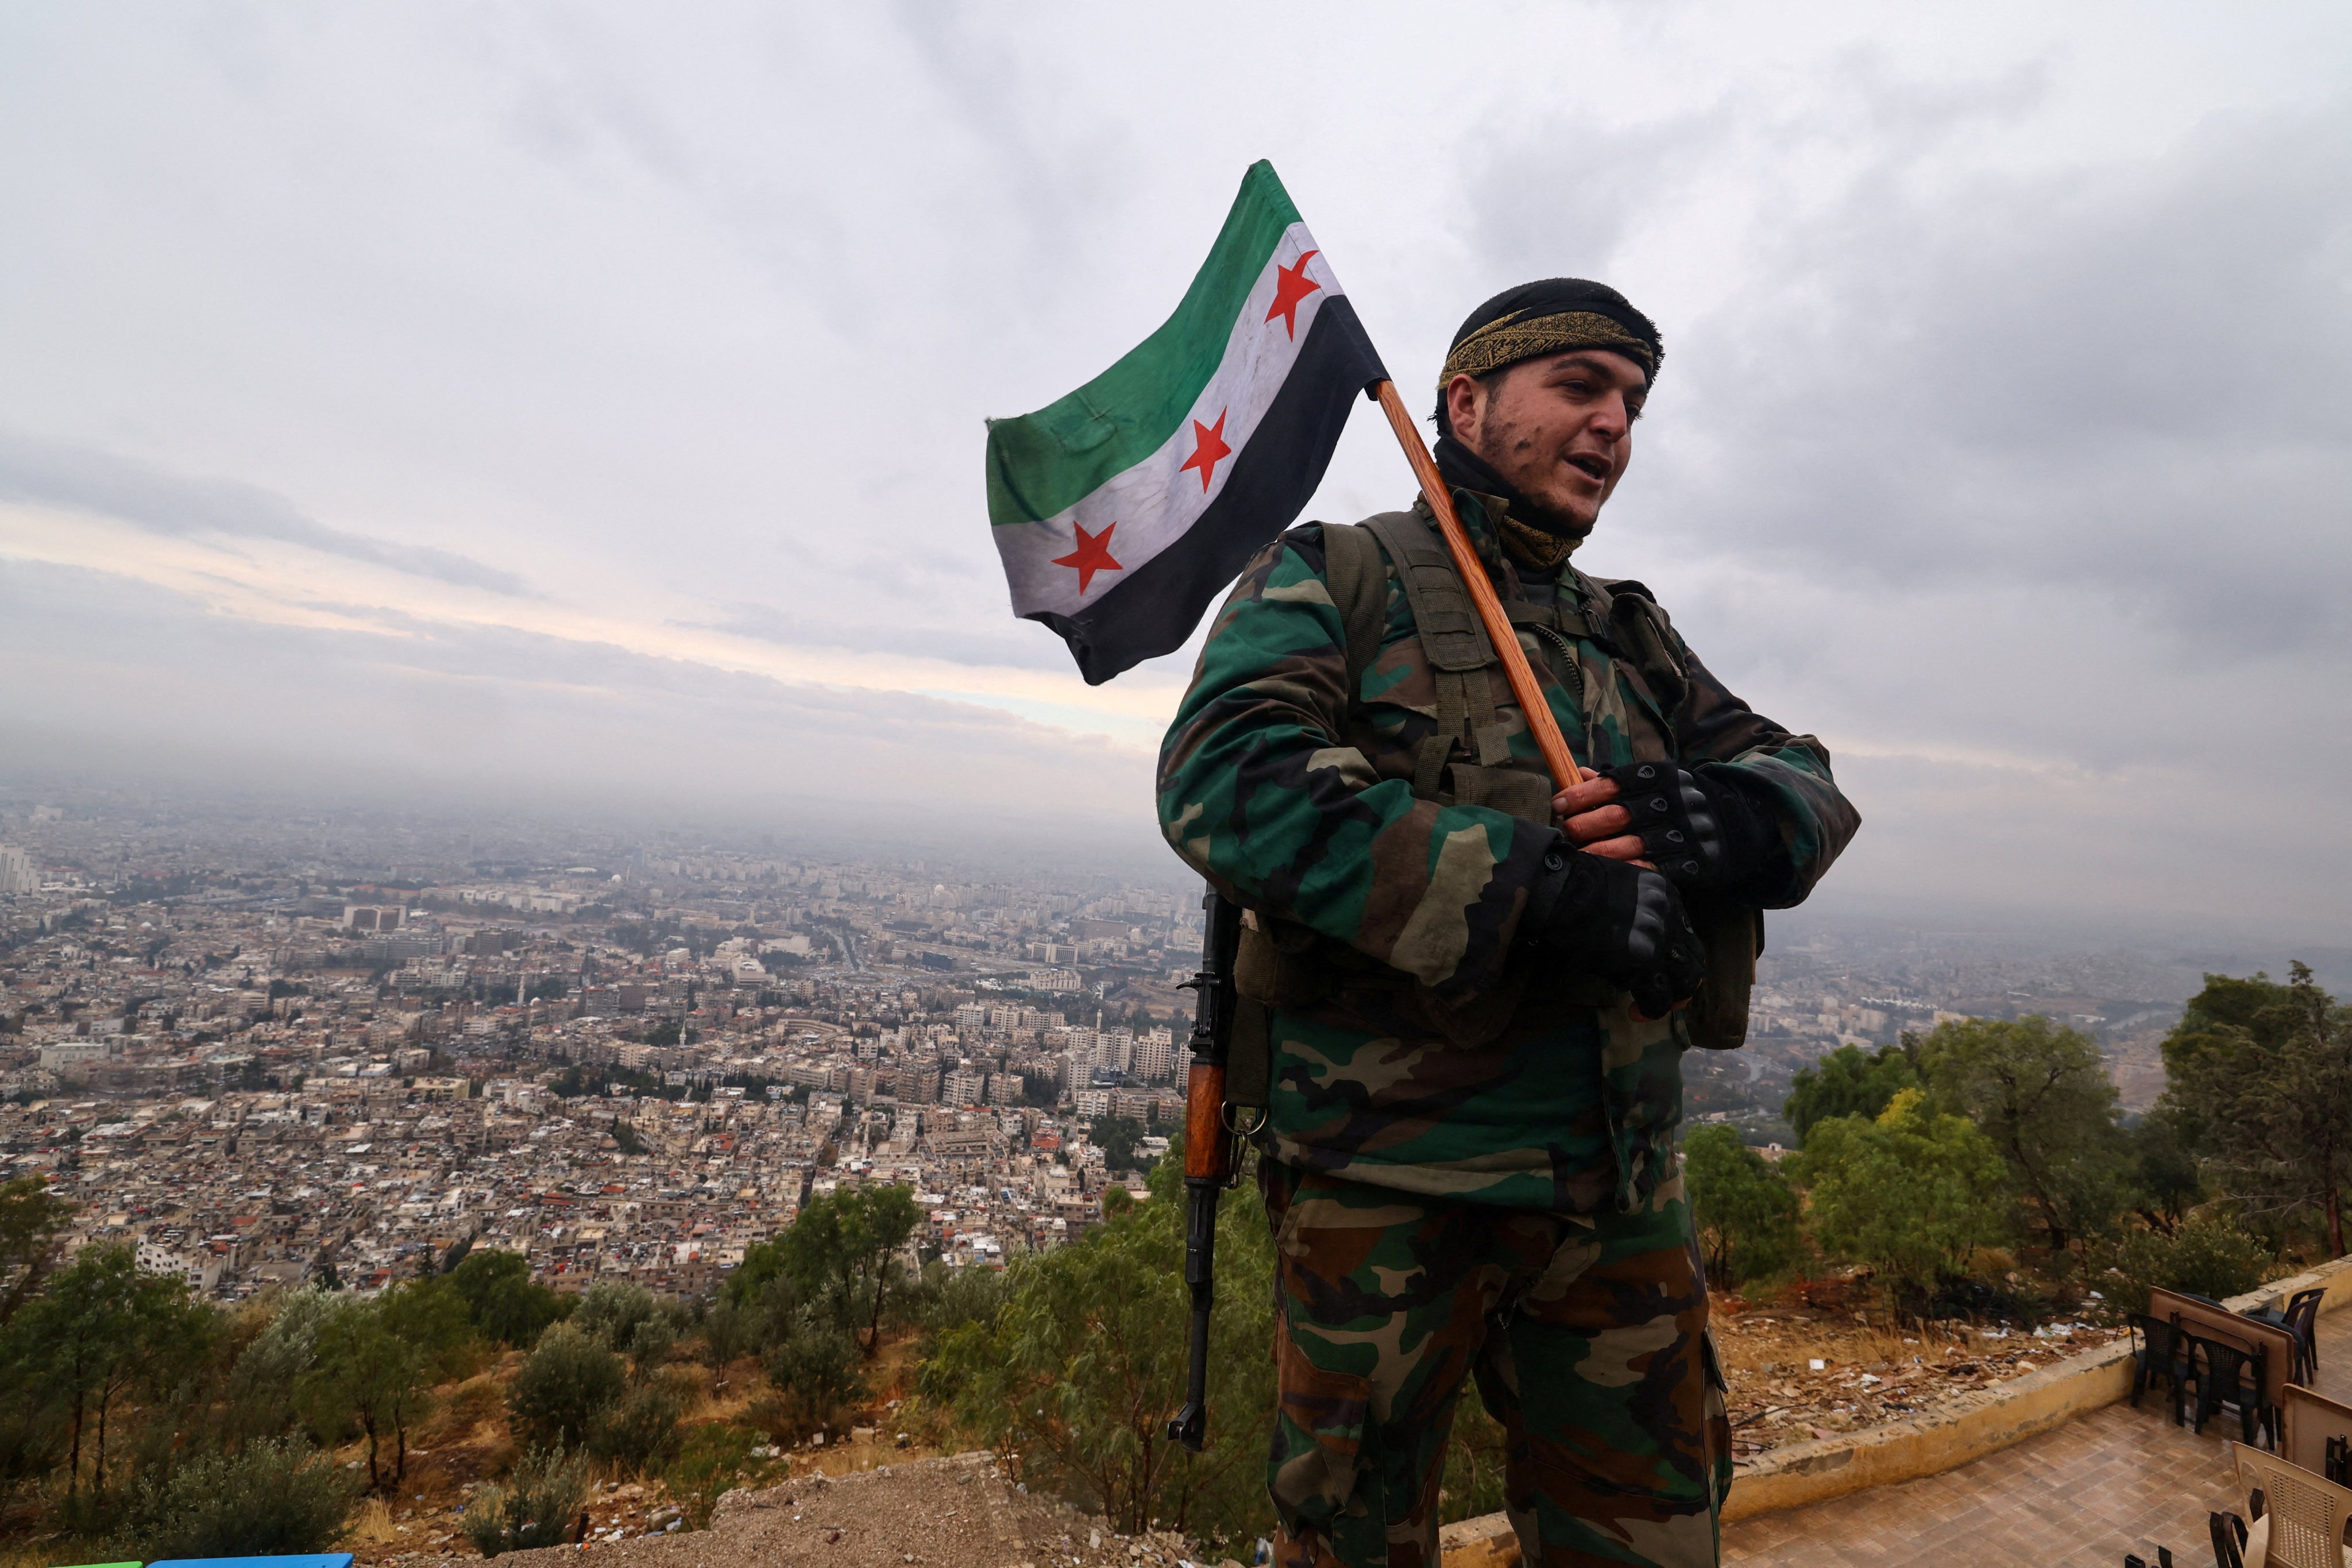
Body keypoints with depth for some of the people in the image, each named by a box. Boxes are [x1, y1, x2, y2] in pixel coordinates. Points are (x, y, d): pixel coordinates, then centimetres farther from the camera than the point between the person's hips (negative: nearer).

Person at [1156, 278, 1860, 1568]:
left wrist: (1732, 815, -16)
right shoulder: (1333, 577, -3)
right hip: (1387, 1172, -5)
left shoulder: (1636, 636, 16)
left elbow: (1807, 780, 10)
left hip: (1619, 1179, 6)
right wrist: (1538, 890, -25)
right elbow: (1228, 780, -20)